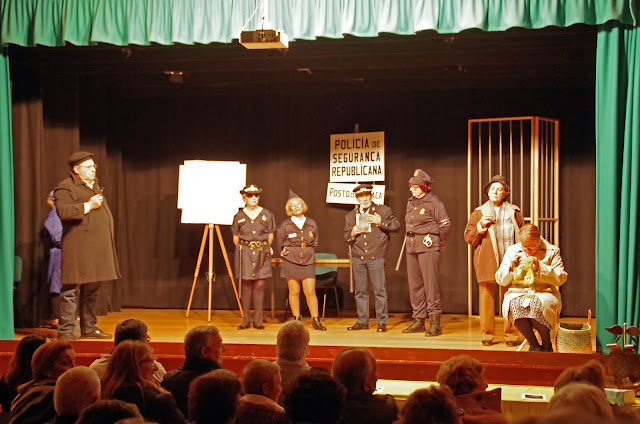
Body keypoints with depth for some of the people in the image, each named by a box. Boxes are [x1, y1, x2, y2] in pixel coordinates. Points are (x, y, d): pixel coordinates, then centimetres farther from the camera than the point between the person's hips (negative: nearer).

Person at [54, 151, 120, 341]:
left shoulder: (95, 185, 21)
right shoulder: (65, 187, -6)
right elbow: (63, 211, -21)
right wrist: (88, 206, -20)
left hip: (98, 245, 8)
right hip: (78, 246, -8)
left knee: (92, 289, 13)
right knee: (71, 289, -7)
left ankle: (89, 328, 21)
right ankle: (65, 330, -4)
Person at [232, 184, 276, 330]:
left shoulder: (266, 214, 3)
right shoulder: (239, 216, 3)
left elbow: (270, 235, 10)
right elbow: (235, 237, 11)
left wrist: (266, 248, 3)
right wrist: (242, 248, 2)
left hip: (262, 252, 0)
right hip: (245, 252, 0)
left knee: (259, 285, -3)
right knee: (246, 285, 1)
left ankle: (258, 320, 3)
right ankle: (246, 320, 7)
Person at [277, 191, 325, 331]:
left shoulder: (311, 224, 6)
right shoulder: (285, 225, 0)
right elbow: (280, 244, 11)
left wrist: (309, 253, 8)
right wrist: (286, 253, 9)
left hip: (308, 262, 1)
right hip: (291, 262, -1)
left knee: (310, 292, -4)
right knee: (294, 292, 3)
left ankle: (315, 320, 2)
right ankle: (297, 320, 12)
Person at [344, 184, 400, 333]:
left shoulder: (383, 211, 7)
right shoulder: (350, 216, 17)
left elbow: (396, 226, 3)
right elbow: (346, 237, 19)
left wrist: (381, 222, -11)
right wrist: (352, 234, -3)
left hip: (376, 257, -3)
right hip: (358, 257, 4)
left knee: (380, 290, -5)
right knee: (360, 291, 6)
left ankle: (382, 322, 2)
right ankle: (362, 321, 14)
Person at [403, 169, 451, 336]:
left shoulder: (433, 202, -8)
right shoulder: (411, 202, 15)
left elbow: (445, 224, -7)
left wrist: (439, 242, 2)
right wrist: (410, 240, 14)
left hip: (428, 246, -8)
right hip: (411, 247, 8)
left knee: (430, 283, -10)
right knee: (414, 284, 9)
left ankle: (435, 321, -7)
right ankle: (418, 321, 16)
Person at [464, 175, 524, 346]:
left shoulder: (514, 212, 15)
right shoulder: (478, 213, 13)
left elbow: (523, 236, 15)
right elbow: (468, 238, 9)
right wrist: (480, 226, -7)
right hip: (487, 262, 0)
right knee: (487, 298, -3)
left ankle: (511, 335, 5)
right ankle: (487, 334, 6)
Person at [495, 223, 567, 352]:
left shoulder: (552, 251, 6)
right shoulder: (512, 251, 11)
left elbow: (561, 278, -3)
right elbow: (500, 280, 10)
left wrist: (540, 267, -15)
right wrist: (511, 266, -9)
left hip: (544, 293, -2)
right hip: (518, 294, 2)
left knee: (537, 304, -38)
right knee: (515, 305, -35)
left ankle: (547, 344, -13)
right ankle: (534, 345, -20)